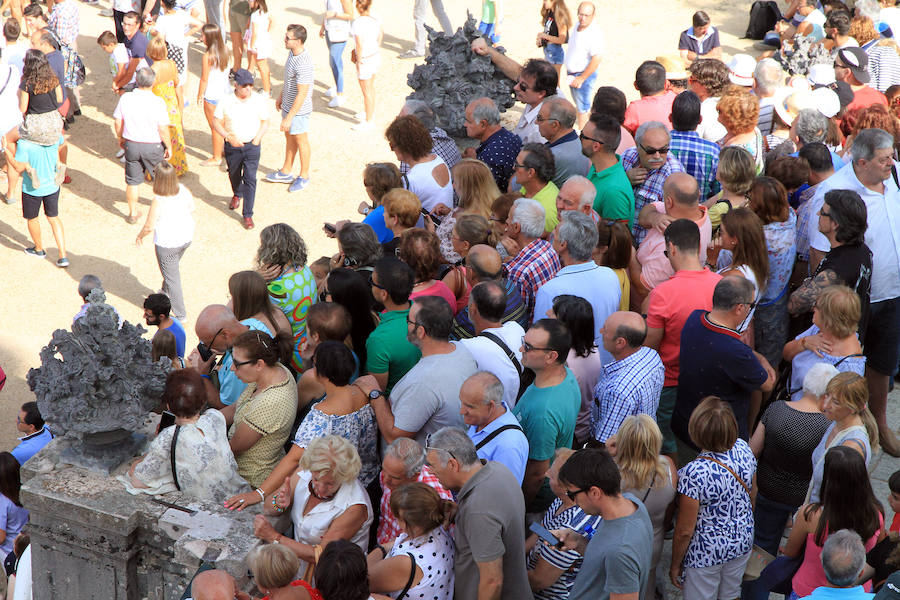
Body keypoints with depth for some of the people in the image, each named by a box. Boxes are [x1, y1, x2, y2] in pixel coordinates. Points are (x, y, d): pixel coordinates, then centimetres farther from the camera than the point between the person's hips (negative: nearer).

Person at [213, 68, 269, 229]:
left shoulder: (258, 100, -7)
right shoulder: (225, 101, -10)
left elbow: (265, 122, 3)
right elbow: (216, 123, -5)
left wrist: (258, 138, -12)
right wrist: (229, 137, -19)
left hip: (252, 146, -1)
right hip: (232, 146, 1)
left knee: (250, 179, -8)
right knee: (234, 174, 22)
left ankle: (248, 215, -2)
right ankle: (237, 195, 56)